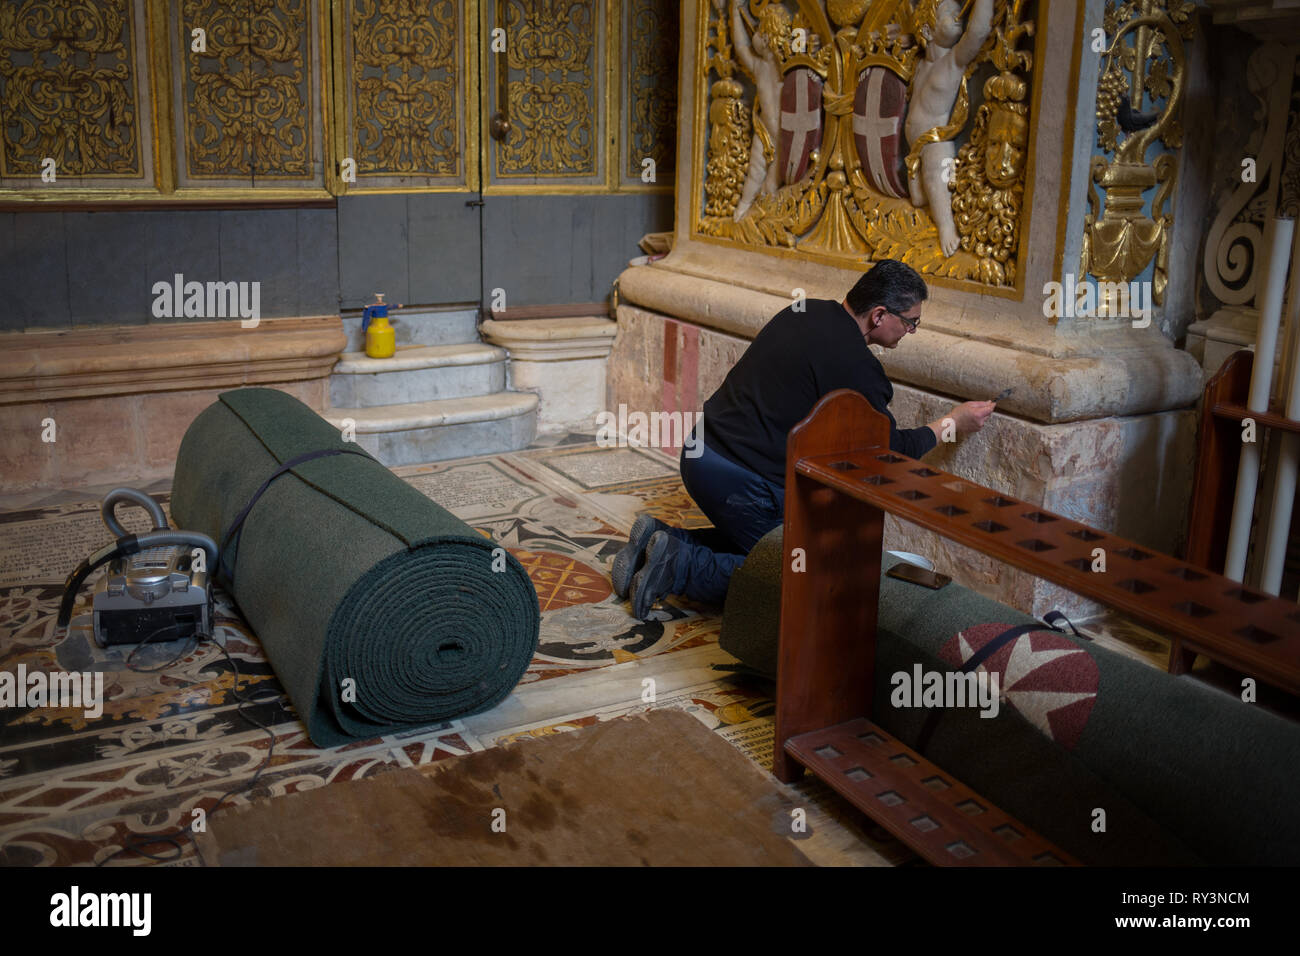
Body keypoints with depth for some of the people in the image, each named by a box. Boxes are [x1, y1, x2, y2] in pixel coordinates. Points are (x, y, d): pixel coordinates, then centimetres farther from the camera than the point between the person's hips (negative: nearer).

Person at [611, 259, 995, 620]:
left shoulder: (805, 311, 8)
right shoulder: (856, 367, -18)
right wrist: (953, 422, 6)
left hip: (700, 452, 9)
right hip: (741, 480, -9)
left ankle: (660, 539, 11)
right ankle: (680, 567, -8)